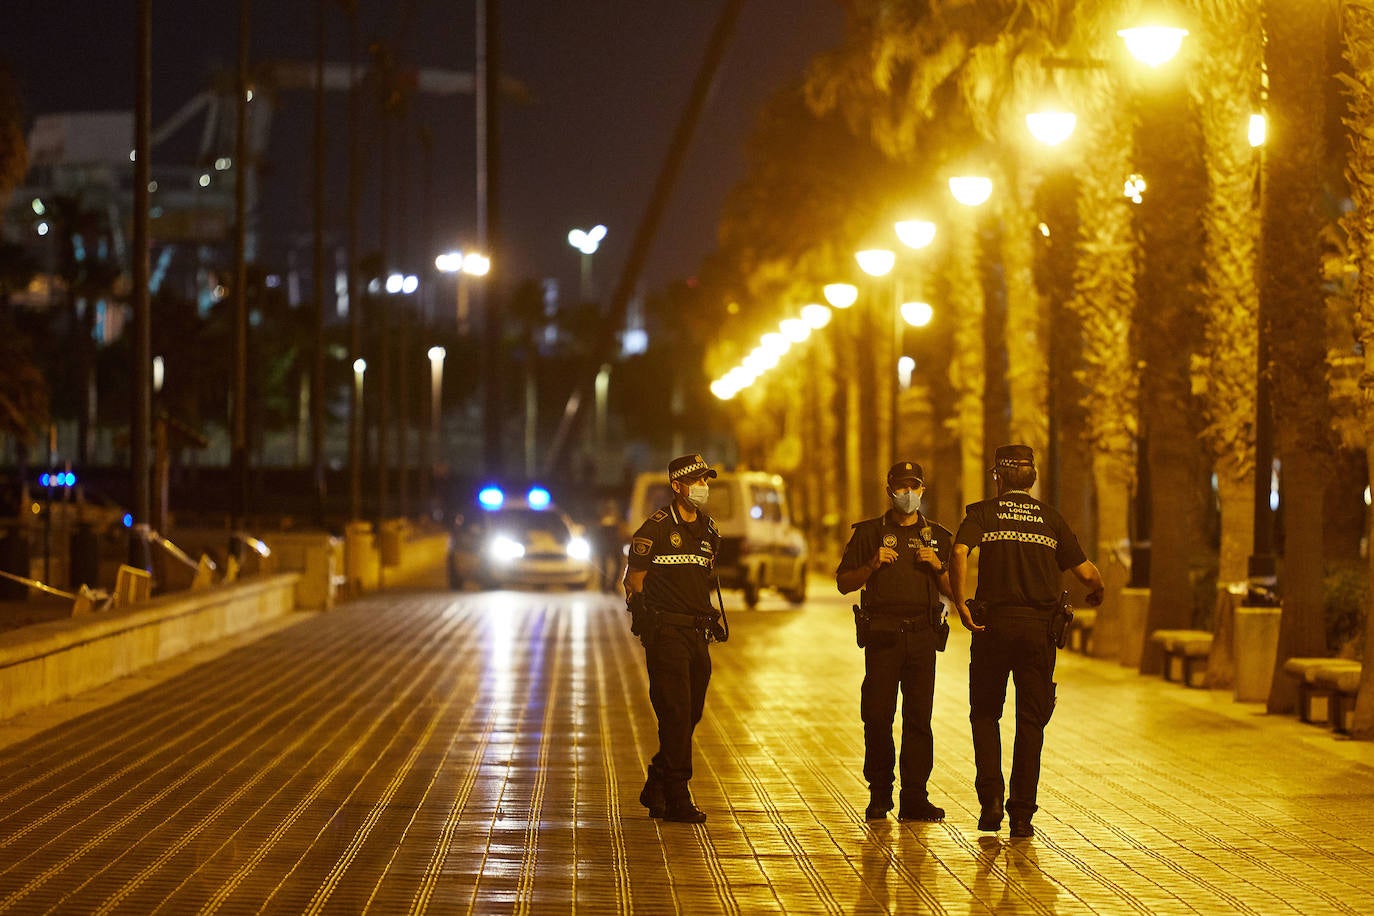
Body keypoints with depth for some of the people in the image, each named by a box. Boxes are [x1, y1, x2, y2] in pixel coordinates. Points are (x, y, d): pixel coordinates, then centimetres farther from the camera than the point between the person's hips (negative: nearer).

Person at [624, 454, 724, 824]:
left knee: (690, 714, 10)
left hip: (697, 632, 7)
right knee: (675, 713, -8)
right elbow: (633, 580, -4)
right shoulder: (657, 528, -7)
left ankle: (656, 789, 24)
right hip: (666, 632, -7)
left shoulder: (707, 529, 14)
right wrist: (646, 619, -8)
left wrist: (708, 619, 15)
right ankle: (677, 797, -4)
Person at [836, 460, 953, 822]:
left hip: (923, 635, 1)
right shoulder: (869, 533, 10)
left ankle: (914, 798, -1)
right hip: (882, 633, -1)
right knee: (877, 716, -3)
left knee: (919, 717, -3)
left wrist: (938, 566, -5)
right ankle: (879, 794, 8)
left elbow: (952, 590, 13)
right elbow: (844, 583, 8)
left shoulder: (937, 537, 15)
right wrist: (873, 566, -8)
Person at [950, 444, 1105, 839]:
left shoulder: (982, 513, 3)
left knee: (985, 714, 15)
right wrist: (1097, 591, 25)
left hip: (993, 623, -1)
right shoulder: (1051, 519, 8)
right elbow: (1086, 572, 3)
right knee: (1031, 721, 6)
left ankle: (991, 798, 0)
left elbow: (959, 553, -17)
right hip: (1039, 628, 1)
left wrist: (960, 603, -12)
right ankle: (1022, 814, 3)